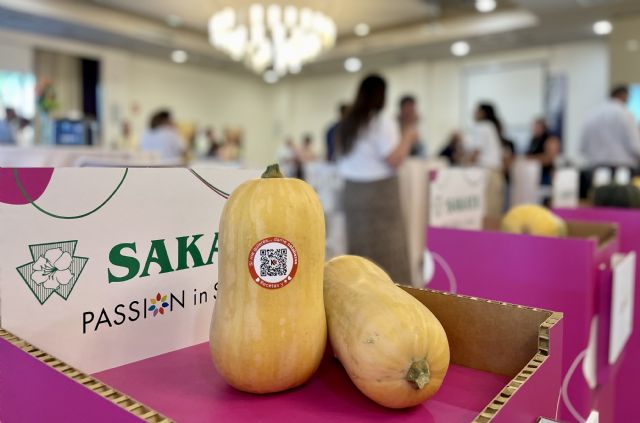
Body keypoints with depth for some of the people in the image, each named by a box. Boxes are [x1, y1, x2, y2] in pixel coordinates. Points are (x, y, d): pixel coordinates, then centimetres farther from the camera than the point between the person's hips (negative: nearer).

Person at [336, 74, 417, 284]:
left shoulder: (347, 123, 12)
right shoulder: (383, 123, -12)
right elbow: (395, 159, -18)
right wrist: (408, 139, -3)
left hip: (352, 191, 8)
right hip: (378, 192, -7)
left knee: (358, 247, 11)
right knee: (385, 249, -2)